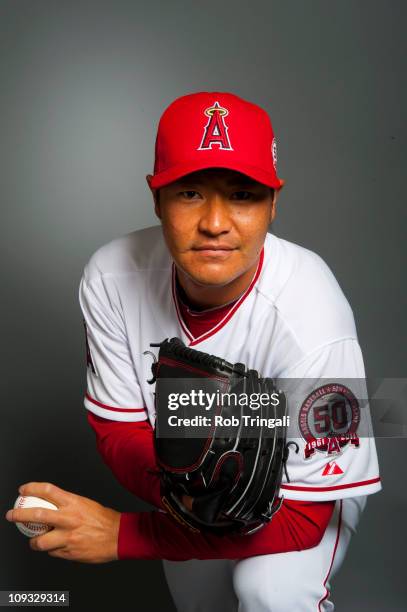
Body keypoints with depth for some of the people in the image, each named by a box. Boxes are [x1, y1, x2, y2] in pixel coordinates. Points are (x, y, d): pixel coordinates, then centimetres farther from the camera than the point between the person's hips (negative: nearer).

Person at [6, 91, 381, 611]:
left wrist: (122, 534, -32)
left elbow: (300, 518, -30)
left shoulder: (311, 322, -36)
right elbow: (119, 431, -16)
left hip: (302, 490, -3)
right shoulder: (110, 277, -24)